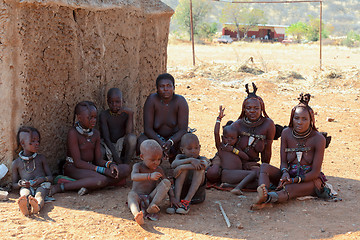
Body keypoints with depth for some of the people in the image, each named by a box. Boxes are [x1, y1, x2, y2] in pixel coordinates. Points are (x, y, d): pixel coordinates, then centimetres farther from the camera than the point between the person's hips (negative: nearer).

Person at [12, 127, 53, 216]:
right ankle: (25, 206, -74)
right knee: (25, 194, -39)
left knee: (39, 195, -37)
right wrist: (20, 183, -5)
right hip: (26, 187, -1)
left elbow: (50, 177, 20)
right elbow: (14, 185, 21)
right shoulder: (16, 163, 18)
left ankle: (37, 206, -73)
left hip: (41, 185, 1)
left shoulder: (41, 158, 21)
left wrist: (43, 179, -6)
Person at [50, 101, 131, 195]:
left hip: (90, 167, 8)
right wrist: (103, 170, -22)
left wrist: (110, 164, -15)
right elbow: (78, 162, -17)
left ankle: (89, 186, -22)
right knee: (101, 179, -36)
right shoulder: (73, 133, -13)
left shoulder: (95, 134, 9)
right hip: (73, 168, -8)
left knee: (126, 169, -9)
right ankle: (61, 186, -27)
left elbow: (98, 159, 9)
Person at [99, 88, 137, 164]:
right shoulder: (104, 115, -6)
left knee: (132, 138, -32)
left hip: (122, 145, 1)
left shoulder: (126, 113, -3)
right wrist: (116, 158, -26)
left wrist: (130, 114, -23)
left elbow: (129, 133, -17)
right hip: (109, 146, -1)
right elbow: (106, 138, -15)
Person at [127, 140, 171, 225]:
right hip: (138, 197, -3)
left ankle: (152, 207, -30)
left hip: (151, 198, 3)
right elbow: (134, 177, -27)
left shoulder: (159, 170, 7)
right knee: (131, 194, -37)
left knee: (167, 182, -15)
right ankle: (137, 215, -68)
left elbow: (166, 186, 14)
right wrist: (149, 176, -43)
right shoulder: (138, 166, -5)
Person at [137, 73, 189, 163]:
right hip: (156, 137, 0)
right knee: (142, 140, -31)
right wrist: (160, 142, -36)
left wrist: (170, 142, -37)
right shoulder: (152, 100, -16)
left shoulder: (180, 101, -16)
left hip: (175, 138, 0)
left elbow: (183, 129, -18)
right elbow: (148, 128, -18)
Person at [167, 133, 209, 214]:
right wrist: (190, 160, -34)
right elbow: (173, 165, -21)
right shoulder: (180, 157, 4)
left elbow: (204, 165, -28)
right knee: (184, 169, -21)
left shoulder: (202, 159, -1)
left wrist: (181, 167, -31)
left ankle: (187, 200, -31)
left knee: (199, 168, -21)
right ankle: (177, 200, -33)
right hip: (181, 191, 0)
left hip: (196, 193, 0)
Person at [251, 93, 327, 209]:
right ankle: (263, 194, -52)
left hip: (311, 179, -4)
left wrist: (294, 180, -28)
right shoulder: (286, 134, -2)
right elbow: (283, 162, 1)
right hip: (289, 175, 4)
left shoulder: (318, 139, -14)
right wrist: (285, 173, -23)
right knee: (264, 167, -22)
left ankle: (269, 198, -65)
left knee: (292, 188, -38)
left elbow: (315, 172, -15)